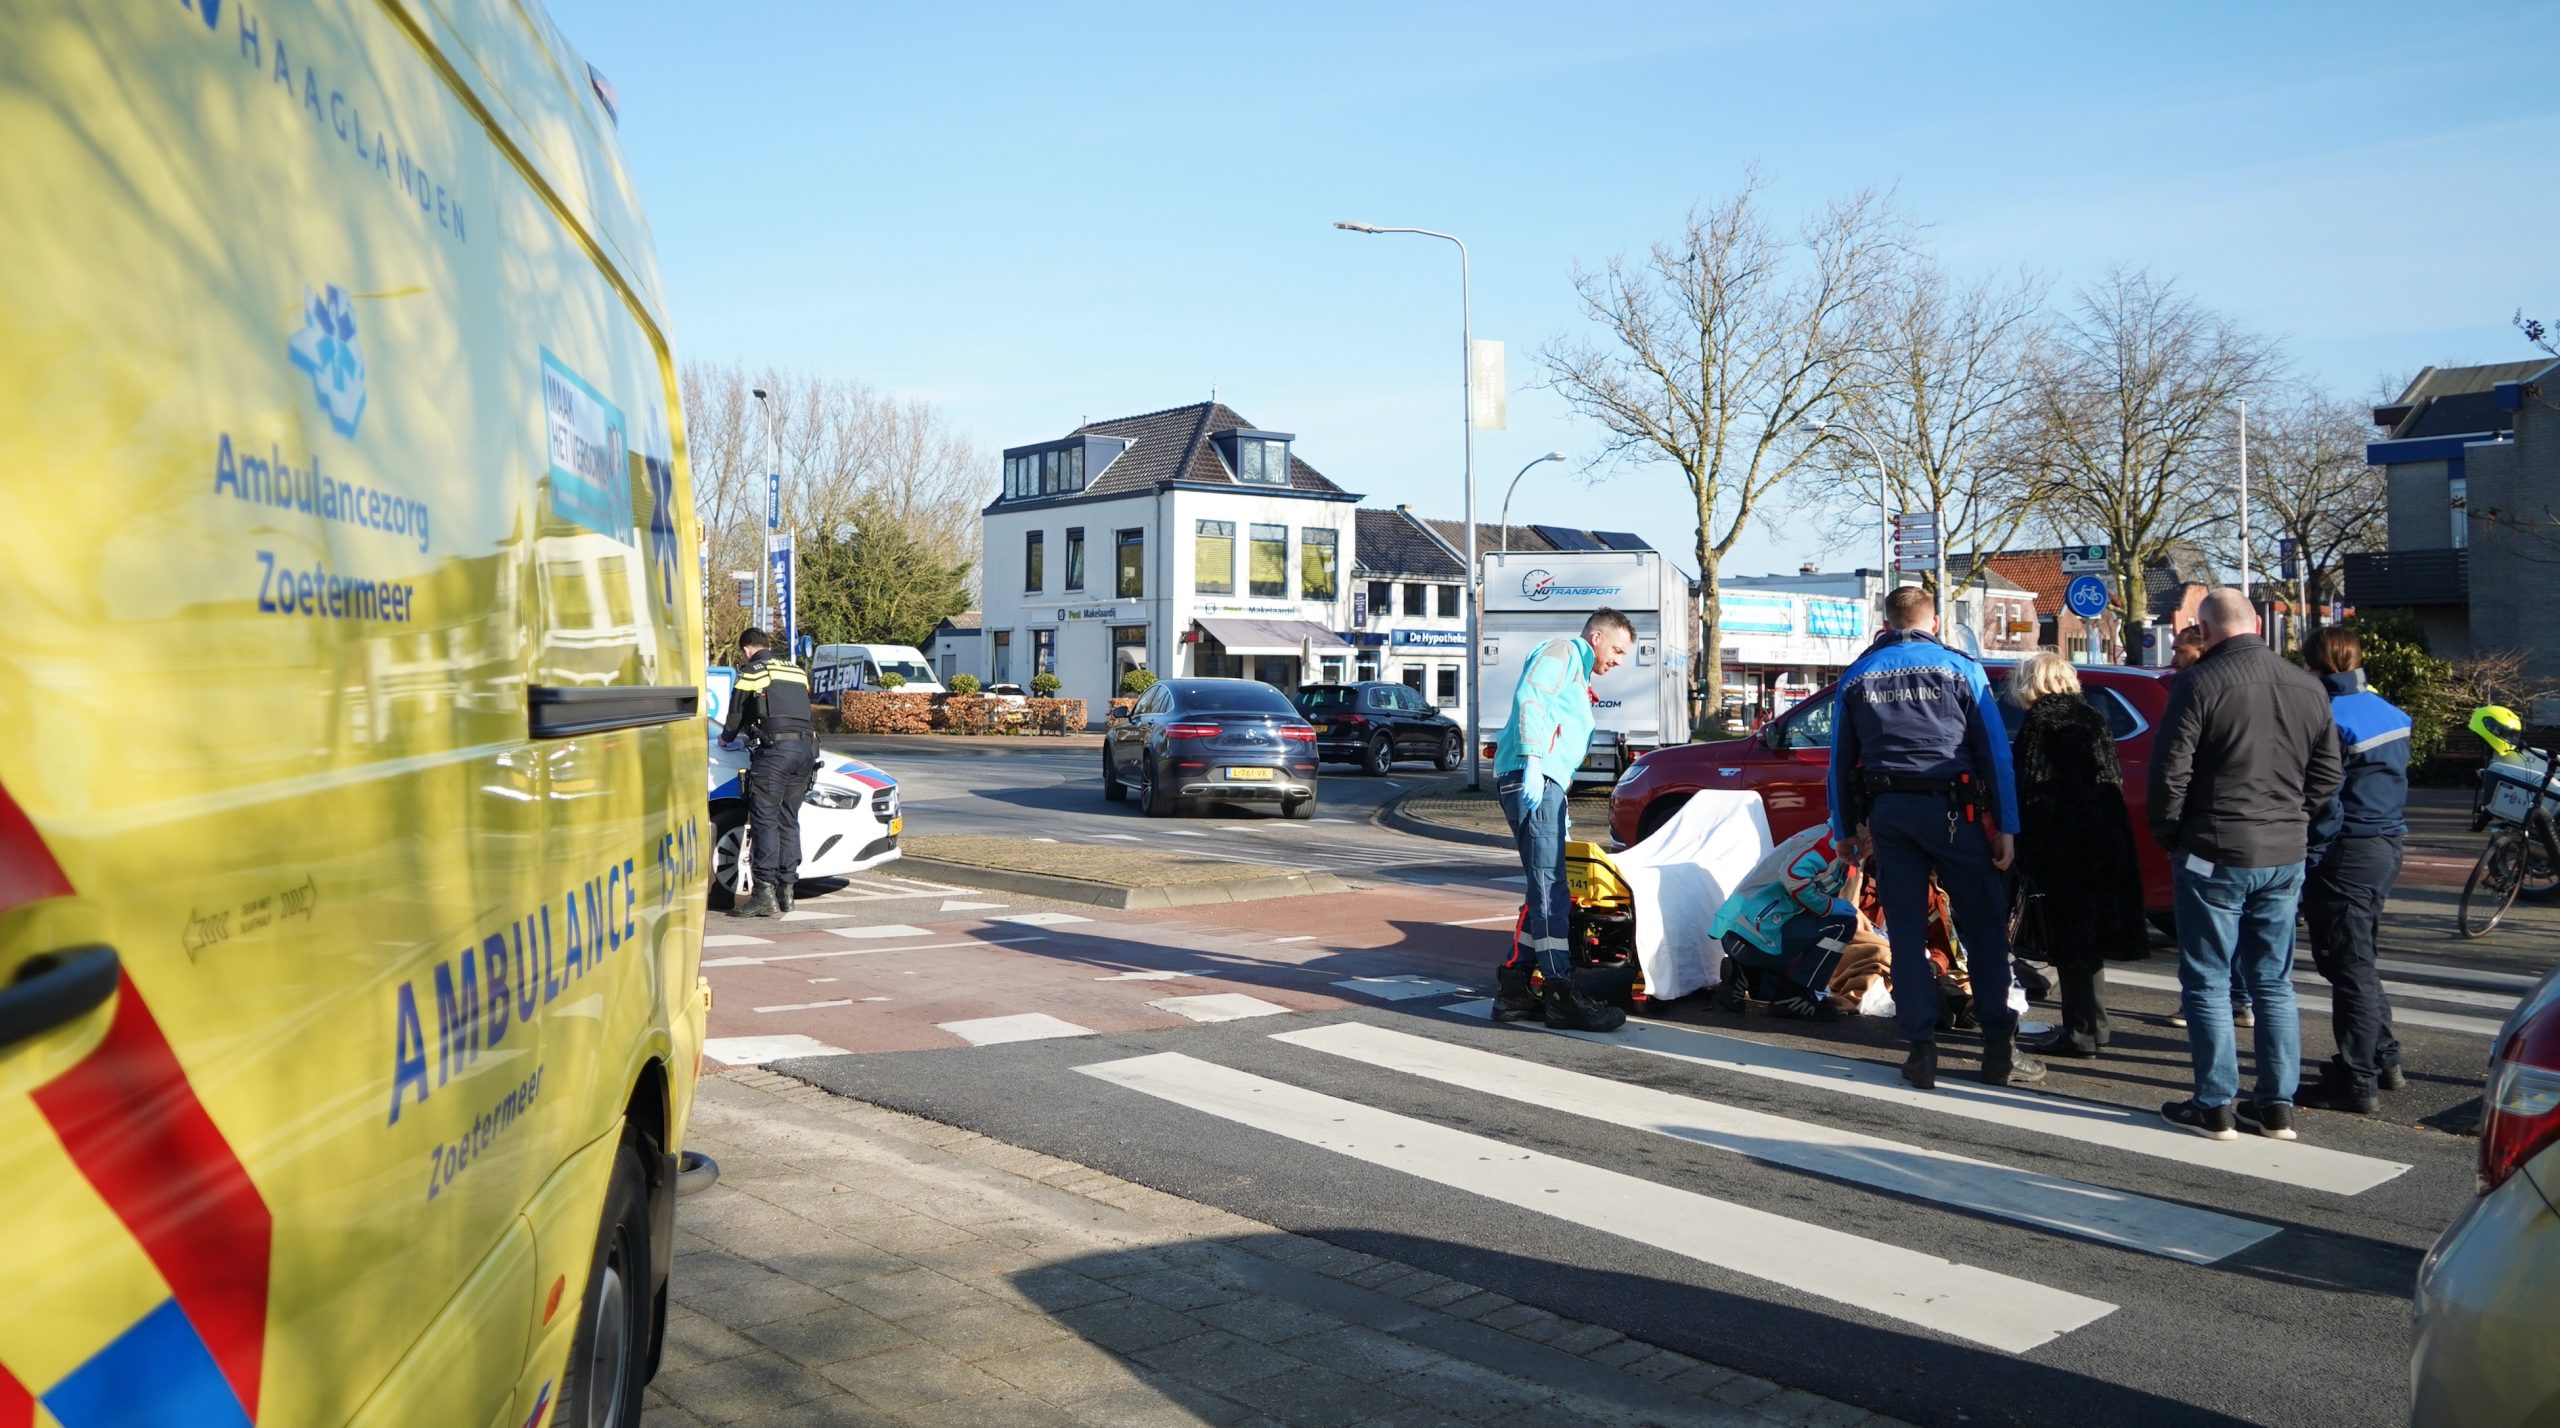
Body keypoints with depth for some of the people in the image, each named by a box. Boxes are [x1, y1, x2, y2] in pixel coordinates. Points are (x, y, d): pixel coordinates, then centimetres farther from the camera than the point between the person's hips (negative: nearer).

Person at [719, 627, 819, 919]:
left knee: (765, 820, -6)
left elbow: (736, 716, 11)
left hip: (774, 750, -6)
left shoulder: (751, 672, 6)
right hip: (806, 747, 6)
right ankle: (787, 889, 10)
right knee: (789, 820, 11)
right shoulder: (796, 671, 24)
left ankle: (765, 892, -12)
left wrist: (726, 738, 33)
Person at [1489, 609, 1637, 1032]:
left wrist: (1559, 802, 28)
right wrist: (1533, 762, -25)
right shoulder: (1562, 652, 2)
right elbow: (1530, 698, -15)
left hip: (1544, 782, 10)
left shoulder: (1578, 679, 32)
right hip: (1530, 776, -10)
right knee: (1550, 888, -14)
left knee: (1546, 890, 9)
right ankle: (1563, 996, -16)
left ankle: (1512, 989, 11)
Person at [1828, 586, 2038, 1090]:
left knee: (1906, 933, 8)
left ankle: (1922, 1050, 7)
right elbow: (1995, 751, -3)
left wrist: (1846, 828, 18)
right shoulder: (1960, 669, 1)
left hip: (1888, 814, 3)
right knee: (1984, 928, 5)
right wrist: (2006, 826, -1)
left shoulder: (1857, 676, 9)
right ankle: (1999, 1049, 4)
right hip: (1951, 810, -2)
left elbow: (1840, 759, 12)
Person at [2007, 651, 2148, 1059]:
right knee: (2088, 936, 17)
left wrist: (2025, 849, -12)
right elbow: (2113, 779, 16)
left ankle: (2080, 1033, -1)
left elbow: (2031, 790, -14)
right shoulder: (2092, 717, 14)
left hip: (2064, 845, -8)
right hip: (2108, 840, 8)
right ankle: (2090, 1025, 25)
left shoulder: (2040, 722, -8)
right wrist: (2111, 832, 19)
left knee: (2069, 939, -3)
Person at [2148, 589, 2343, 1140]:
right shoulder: (2308, 687, 6)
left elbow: (2170, 770, -13)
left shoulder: (2200, 683, -13)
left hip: (2215, 853, -6)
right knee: (2274, 983, 13)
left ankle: (2216, 1106, 5)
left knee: (2207, 983, 2)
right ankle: (2278, 1106, 17)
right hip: (2285, 857, 6)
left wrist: (2169, 836, 1)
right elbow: (2327, 775, 11)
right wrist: (2293, 825, 19)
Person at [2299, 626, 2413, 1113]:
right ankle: (2384, 1059, 29)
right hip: (2388, 844, 9)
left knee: (2348, 965, -3)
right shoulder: (2388, 713, 10)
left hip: (2348, 854, -9)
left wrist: (2307, 864, -13)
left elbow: (2324, 801, -18)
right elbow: (2394, 780, 17)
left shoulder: (2331, 718, -17)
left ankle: (2357, 1082, 1)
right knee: (2359, 958, 22)